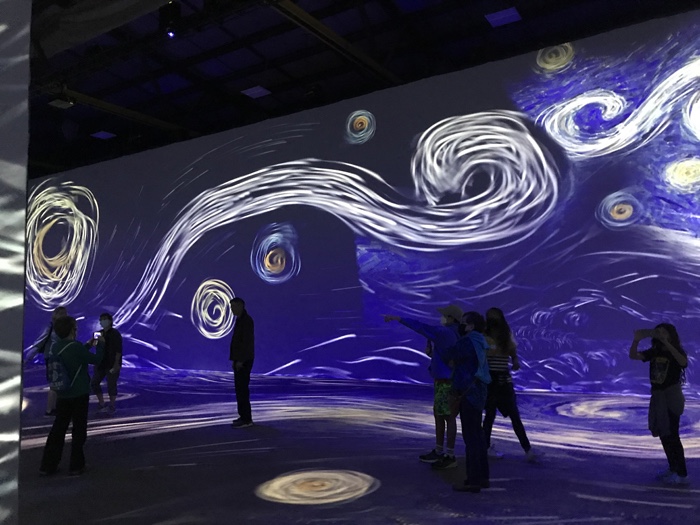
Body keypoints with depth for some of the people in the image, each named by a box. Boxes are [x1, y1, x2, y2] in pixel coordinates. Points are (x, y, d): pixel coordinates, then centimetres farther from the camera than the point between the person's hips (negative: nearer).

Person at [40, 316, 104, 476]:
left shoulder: (55, 347, 3)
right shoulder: (76, 347, -19)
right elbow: (96, 359, -9)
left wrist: (88, 345, 23)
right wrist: (100, 344, 6)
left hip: (62, 395, 6)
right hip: (79, 395, -6)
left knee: (58, 429, 13)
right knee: (79, 431, 6)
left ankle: (47, 466, 17)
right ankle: (76, 467, 11)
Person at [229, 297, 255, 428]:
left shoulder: (246, 320, -16)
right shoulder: (241, 320, 16)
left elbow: (247, 342, -22)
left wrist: (240, 360, -23)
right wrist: (235, 359, 18)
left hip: (244, 360, -10)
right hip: (240, 359, 10)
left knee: (242, 388, -10)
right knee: (240, 388, 12)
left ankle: (246, 419, -7)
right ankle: (244, 416, 17)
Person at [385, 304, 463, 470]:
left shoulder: (445, 332, -16)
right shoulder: (450, 335, 14)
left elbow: (420, 327, -21)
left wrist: (398, 318, -18)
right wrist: (430, 352, 4)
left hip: (447, 382, -10)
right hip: (442, 381, 10)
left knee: (448, 417, -4)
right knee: (438, 415, 15)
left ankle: (450, 456, 3)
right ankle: (438, 452, 25)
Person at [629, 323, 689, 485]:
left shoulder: (677, 352, -11)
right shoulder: (654, 352, 4)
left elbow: (683, 362, -34)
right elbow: (633, 355, -6)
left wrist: (666, 342, -41)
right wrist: (636, 340, -24)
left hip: (672, 396, -6)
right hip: (657, 396, 6)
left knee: (672, 436, -4)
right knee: (664, 435, 13)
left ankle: (682, 474, 6)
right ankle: (673, 469, 26)